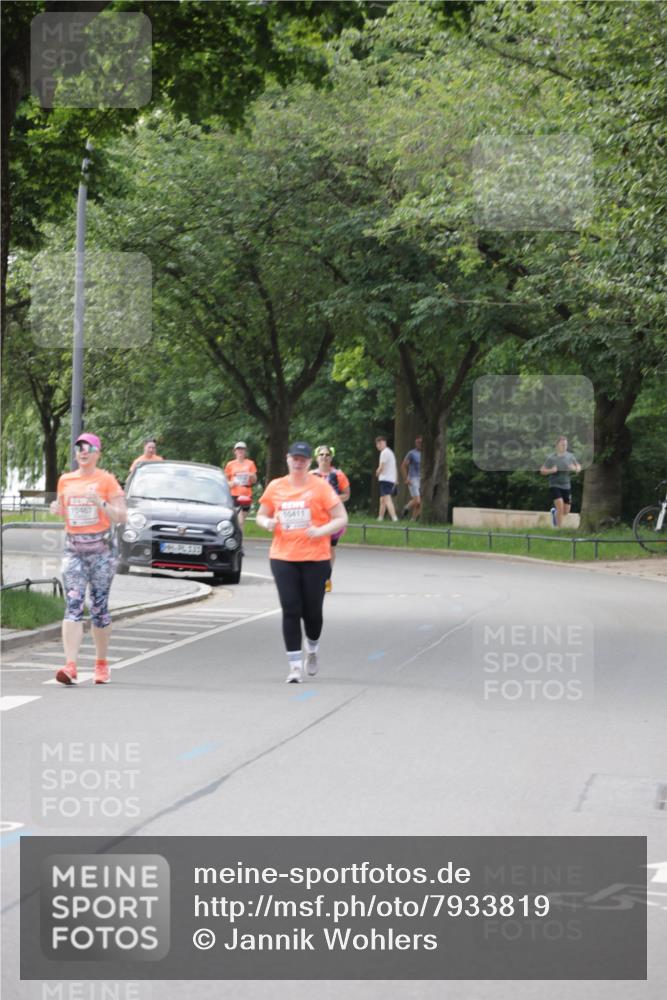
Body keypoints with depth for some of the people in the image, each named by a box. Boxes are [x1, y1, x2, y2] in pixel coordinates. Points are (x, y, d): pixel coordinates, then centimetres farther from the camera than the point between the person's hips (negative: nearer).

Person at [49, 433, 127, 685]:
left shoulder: (106, 480, -1)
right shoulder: (65, 480, 11)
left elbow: (122, 517, -3)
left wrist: (101, 503, -19)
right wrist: (57, 509, 2)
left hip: (101, 548, -2)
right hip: (73, 548, 2)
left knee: (99, 606, 3)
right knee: (73, 605, -11)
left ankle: (101, 664, 19)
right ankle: (70, 665, -20)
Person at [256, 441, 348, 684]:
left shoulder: (321, 487, -3)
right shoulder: (275, 487, 6)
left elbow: (341, 519, -3)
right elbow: (261, 515, 17)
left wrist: (321, 531, -20)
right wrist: (267, 523, -6)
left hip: (315, 558, -2)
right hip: (283, 558, 2)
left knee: (312, 610, 5)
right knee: (290, 611, -6)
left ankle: (312, 652, 35)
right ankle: (295, 666, -3)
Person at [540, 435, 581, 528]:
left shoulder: (570, 456, 0)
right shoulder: (551, 458, -7)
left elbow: (579, 468, 12)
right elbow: (542, 471, -1)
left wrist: (574, 468, -12)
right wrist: (551, 470, -21)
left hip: (566, 486, 4)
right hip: (555, 485, -4)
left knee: (566, 511, 8)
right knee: (560, 506, -22)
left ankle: (554, 511, 41)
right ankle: (558, 528, -12)